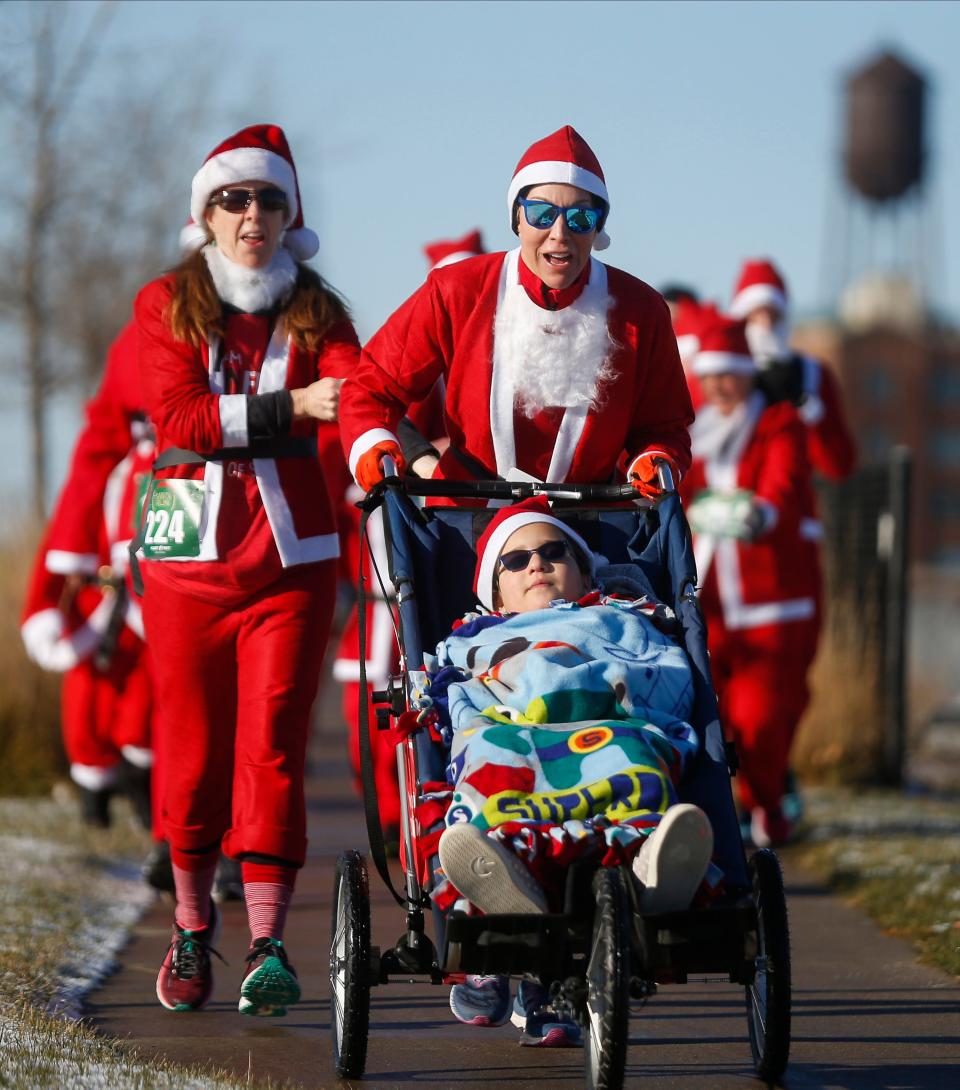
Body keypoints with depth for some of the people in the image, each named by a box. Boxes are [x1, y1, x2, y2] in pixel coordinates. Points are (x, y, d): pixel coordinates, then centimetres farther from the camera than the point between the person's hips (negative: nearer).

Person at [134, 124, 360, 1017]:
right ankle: (193, 928, 22)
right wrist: (290, 407, -19)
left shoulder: (316, 315, 7)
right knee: (193, 749, 4)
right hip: (190, 555, 0)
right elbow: (179, 417, -10)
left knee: (272, 748, -7)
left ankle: (268, 944, -6)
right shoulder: (167, 305, 5)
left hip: (291, 554, 0)